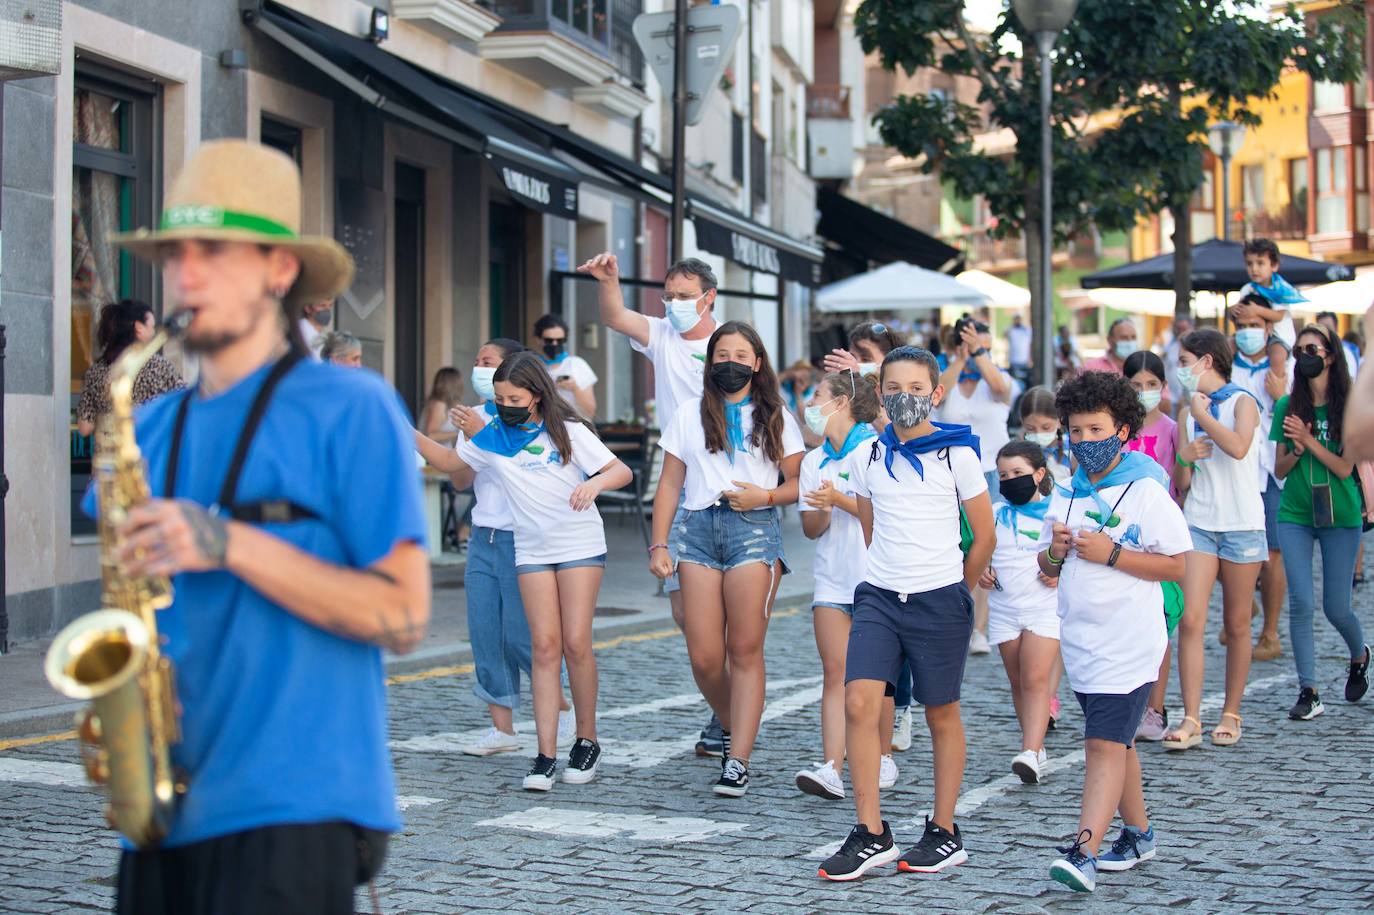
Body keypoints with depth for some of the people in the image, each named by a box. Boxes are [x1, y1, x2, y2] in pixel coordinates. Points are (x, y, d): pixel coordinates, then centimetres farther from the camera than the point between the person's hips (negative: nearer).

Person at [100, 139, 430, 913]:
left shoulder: (349, 409, -3)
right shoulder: (150, 430, 14)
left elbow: (403, 617, -10)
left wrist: (230, 545, -18)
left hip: (293, 815, -5)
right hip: (162, 811, 6)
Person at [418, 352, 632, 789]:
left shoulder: (568, 432, -6)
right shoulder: (493, 437, 4)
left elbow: (621, 471, -8)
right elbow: (450, 461, 17)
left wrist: (595, 483, -29)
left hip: (580, 546, -3)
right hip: (531, 551, 3)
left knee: (576, 642, -8)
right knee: (544, 645, -6)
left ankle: (587, 740, 9)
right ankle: (546, 755, -8)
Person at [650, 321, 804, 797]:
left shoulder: (776, 418, 12)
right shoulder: (690, 414, 14)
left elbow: (799, 483, 9)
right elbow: (670, 485, 12)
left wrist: (765, 496, -10)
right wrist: (659, 545, 4)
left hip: (755, 528, -1)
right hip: (698, 528, 2)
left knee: (745, 650, -7)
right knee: (704, 658, -4)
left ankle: (738, 760, -6)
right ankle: (731, 726, 24)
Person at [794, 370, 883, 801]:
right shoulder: (814, 460, 13)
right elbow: (810, 529, 10)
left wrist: (840, 500, -19)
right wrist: (822, 513, -12)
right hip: (832, 576, 5)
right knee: (835, 672, -5)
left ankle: (883, 757, 20)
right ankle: (831, 769, -13)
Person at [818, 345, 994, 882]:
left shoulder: (957, 455, -4)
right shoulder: (871, 457, 6)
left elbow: (984, 537, 3)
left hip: (939, 600, -3)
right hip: (879, 596, 3)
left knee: (941, 715, 7)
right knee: (858, 703, -11)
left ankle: (944, 832, 20)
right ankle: (871, 834, -4)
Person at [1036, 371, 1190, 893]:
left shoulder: (1146, 492, -8)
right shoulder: (1066, 496, 11)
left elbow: (1177, 566, -11)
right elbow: (1047, 569, 18)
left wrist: (1111, 553, -18)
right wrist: (1055, 552, -5)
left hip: (1128, 642, -7)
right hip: (1080, 639, 7)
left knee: (1105, 744, -14)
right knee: (1115, 742, 17)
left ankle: (1084, 853, -21)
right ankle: (1138, 834, 32)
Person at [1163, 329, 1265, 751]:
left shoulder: (1242, 402, -2)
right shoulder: (1187, 411, 12)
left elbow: (1239, 447, -24)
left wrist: (1202, 414, -12)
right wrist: (1184, 458, -8)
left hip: (1242, 525, -3)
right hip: (1199, 522, 4)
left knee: (1237, 624, 5)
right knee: (1190, 619, -10)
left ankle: (1231, 714, 18)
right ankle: (1191, 720, -10)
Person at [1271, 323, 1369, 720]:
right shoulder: (1288, 406, 3)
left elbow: (1345, 468, -10)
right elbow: (1279, 470, 7)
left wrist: (1308, 439, -19)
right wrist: (1296, 449, -13)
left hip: (1339, 514, -2)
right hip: (1294, 515, 2)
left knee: (1336, 607, 4)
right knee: (1300, 602, -8)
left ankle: (1359, 656, 37)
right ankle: (1308, 691, -3)